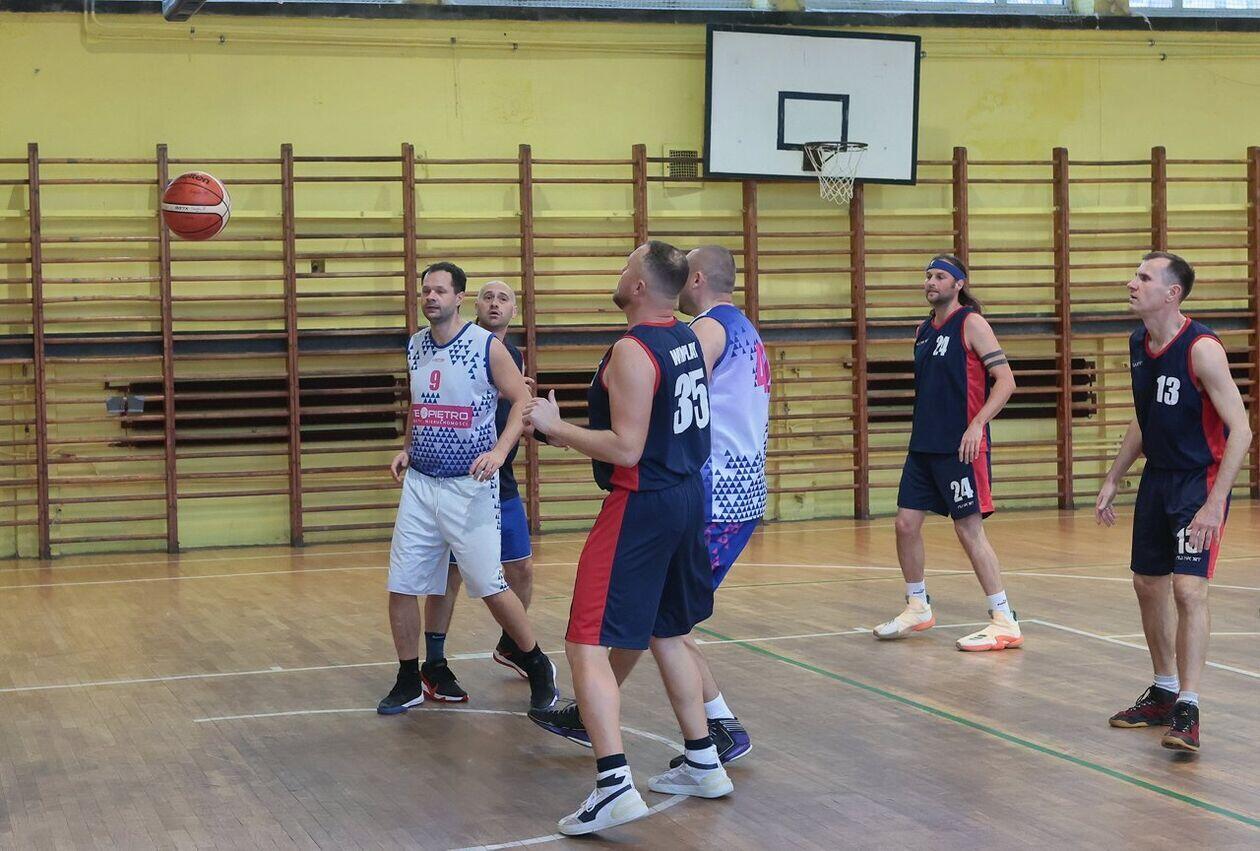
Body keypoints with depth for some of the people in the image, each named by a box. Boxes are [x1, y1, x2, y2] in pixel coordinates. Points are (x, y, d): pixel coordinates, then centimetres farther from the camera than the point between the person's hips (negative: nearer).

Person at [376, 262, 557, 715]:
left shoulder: (487, 346, -9)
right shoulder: (415, 347, 8)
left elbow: (523, 400, -8)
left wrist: (499, 450, -22)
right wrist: (406, 448, 8)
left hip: (469, 487, -5)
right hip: (420, 482, 5)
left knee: (490, 586, -4)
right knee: (401, 586, 2)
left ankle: (539, 667, 17)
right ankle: (409, 682, 17)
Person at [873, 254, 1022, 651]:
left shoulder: (971, 324, -8)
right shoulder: (924, 330, 14)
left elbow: (1005, 381, -14)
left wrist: (977, 425, -23)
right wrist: (923, 429, 18)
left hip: (960, 447, -8)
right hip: (923, 445, 8)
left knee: (969, 529, -7)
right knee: (906, 523, 8)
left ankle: (1005, 622, -2)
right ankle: (918, 608, 24)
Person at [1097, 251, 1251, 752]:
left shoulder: (1201, 349, -21)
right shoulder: (1138, 345, 4)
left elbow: (1240, 431, -22)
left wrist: (1214, 504, -27)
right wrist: (1113, 479, 16)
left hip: (1200, 481, -8)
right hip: (1157, 477, 8)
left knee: (1188, 588, -17)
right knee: (1147, 584, 14)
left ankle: (1187, 710, -12)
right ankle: (1163, 693, 29)